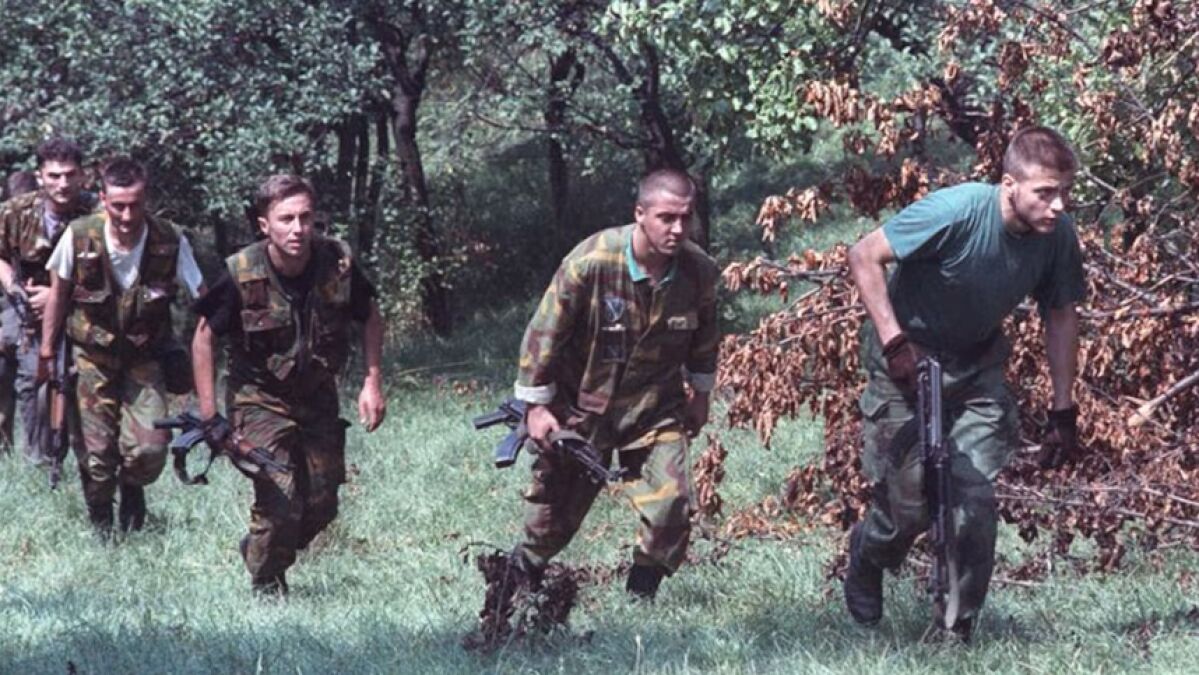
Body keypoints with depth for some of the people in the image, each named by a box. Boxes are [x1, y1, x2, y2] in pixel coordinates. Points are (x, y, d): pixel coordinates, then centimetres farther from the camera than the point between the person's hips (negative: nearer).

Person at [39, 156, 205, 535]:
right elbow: (59, 292, 1)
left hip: (144, 359, 0)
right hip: (92, 357, 0)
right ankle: (100, 523, 27)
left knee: (149, 449, -13)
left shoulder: (170, 243, -17)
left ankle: (132, 489, 22)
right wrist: (46, 351, 7)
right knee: (96, 453, -1)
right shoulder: (80, 237, -16)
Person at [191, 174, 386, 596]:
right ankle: (266, 587, 9)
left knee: (322, 505, 8)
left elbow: (370, 318, 5)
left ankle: (258, 548, 37)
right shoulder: (242, 276, -22)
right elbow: (204, 336, -9)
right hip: (259, 399, -4)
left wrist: (372, 382, -3)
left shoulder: (337, 265, -15)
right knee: (280, 505, -16)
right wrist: (209, 415, -12)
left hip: (318, 398, 4)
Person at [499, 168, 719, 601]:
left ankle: (642, 594, 8)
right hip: (581, 408, -2)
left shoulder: (700, 272, -13)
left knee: (671, 510, -12)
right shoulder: (591, 263, -25)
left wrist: (701, 394, 18)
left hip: (656, 412, 2)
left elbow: (703, 338, 9)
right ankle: (521, 575, 37)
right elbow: (545, 333, -14)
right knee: (554, 509, 11)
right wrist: (537, 404, -10)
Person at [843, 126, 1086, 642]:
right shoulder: (957, 212, -31)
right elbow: (865, 257, -22)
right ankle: (866, 557, 35)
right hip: (909, 360, -4)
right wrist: (894, 341, -27)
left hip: (977, 365, 4)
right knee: (909, 506, -1)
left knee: (976, 499, -10)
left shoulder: (1058, 235, -15)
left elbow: (1061, 317, 1)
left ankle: (958, 628, 6)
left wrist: (1063, 411, 1)